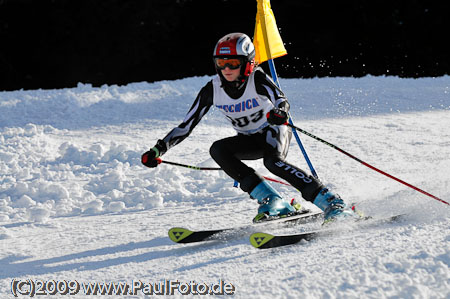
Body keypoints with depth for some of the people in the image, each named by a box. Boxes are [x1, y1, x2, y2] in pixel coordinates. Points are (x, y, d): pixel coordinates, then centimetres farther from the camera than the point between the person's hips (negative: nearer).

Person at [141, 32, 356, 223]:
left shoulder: (257, 79, -22)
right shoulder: (213, 90, -12)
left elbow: (281, 100, -39)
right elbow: (187, 125, -8)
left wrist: (279, 112, -64)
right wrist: (159, 149, -18)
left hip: (274, 132, -5)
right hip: (250, 140, 5)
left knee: (273, 161, -35)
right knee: (217, 150, -23)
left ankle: (331, 203, -33)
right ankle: (272, 201, -26)